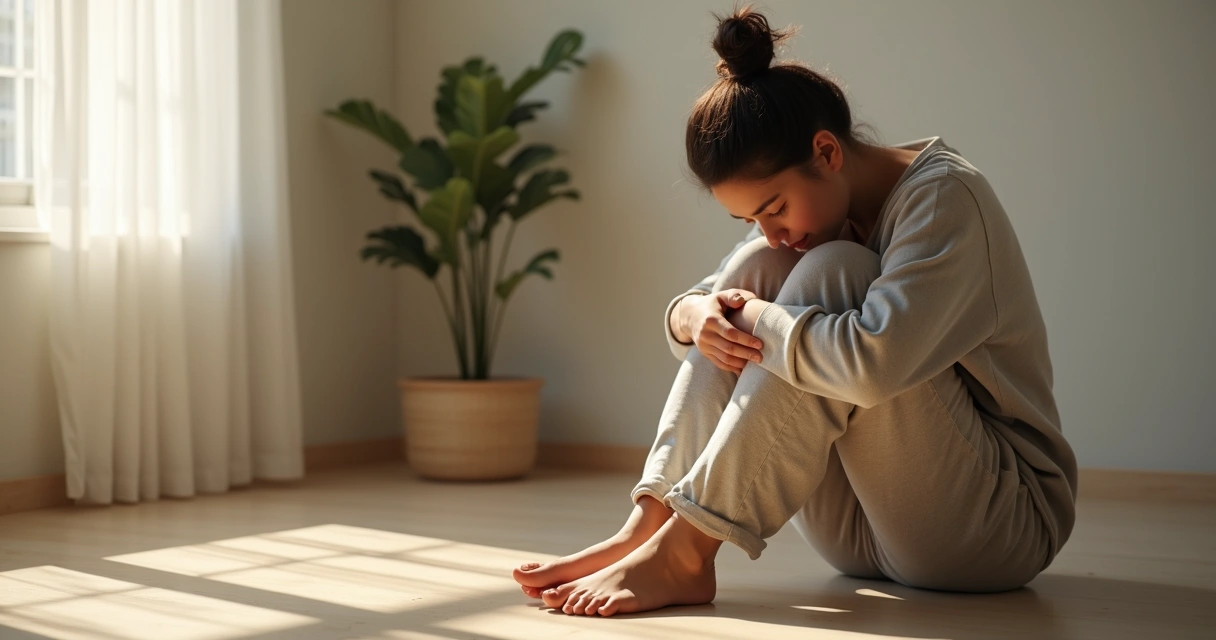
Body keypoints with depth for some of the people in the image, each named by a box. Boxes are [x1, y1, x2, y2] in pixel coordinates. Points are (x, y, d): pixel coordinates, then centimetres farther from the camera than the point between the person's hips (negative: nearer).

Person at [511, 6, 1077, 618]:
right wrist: (691, 315, -14)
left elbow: (872, 361, -34)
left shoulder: (944, 196, -18)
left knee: (829, 272, -25)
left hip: (1003, 524, -7)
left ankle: (683, 551, -28)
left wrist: (753, 316, -19)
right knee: (754, 268, -8)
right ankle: (647, 527, -19)